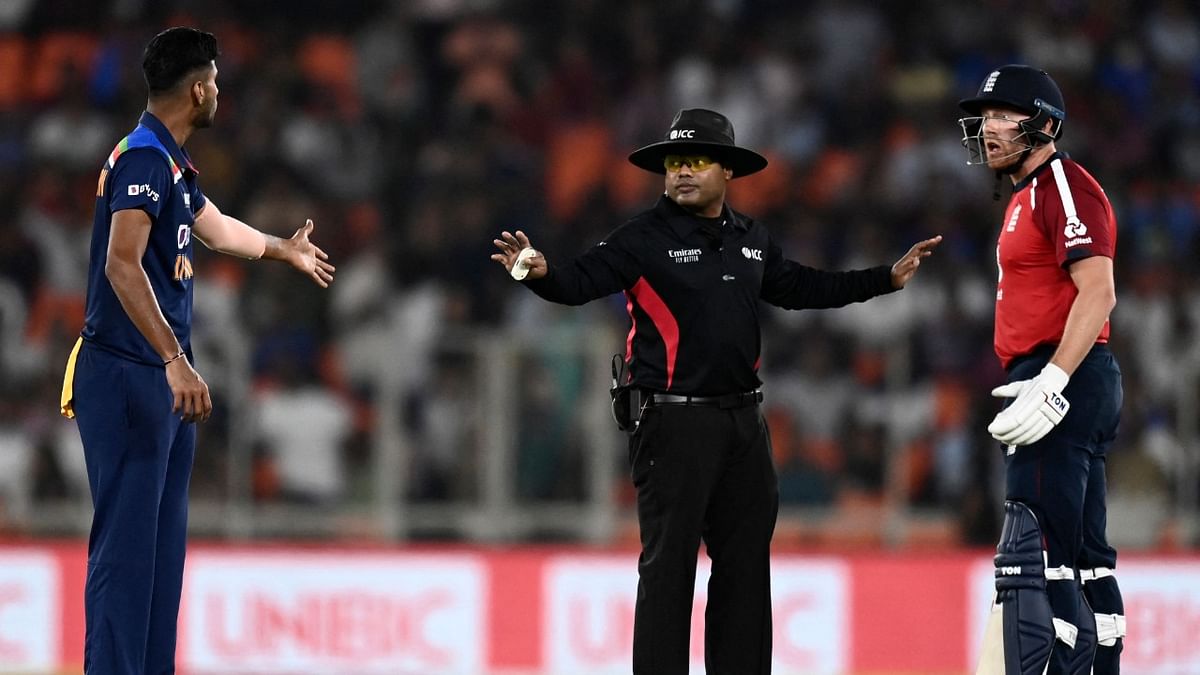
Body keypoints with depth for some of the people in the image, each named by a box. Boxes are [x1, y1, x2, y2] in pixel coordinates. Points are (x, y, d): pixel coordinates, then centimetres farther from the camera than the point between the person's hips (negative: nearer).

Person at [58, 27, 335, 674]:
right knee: (127, 541, -11)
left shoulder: (170, 162, 15)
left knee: (163, 541, 11)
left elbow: (215, 227, 36)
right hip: (127, 376, -10)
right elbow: (122, 265, -27)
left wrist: (286, 250, 54)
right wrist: (174, 359, -33)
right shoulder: (143, 158, -15)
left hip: (161, 381, 10)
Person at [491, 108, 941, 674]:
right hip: (672, 423, -6)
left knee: (746, 558, 10)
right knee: (669, 563, -5)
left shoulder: (751, 240, 11)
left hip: (743, 418, 6)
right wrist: (542, 274, -40)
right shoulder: (645, 238, -6)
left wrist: (886, 279, 26)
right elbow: (582, 281, -17)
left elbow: (796, 288, 25)